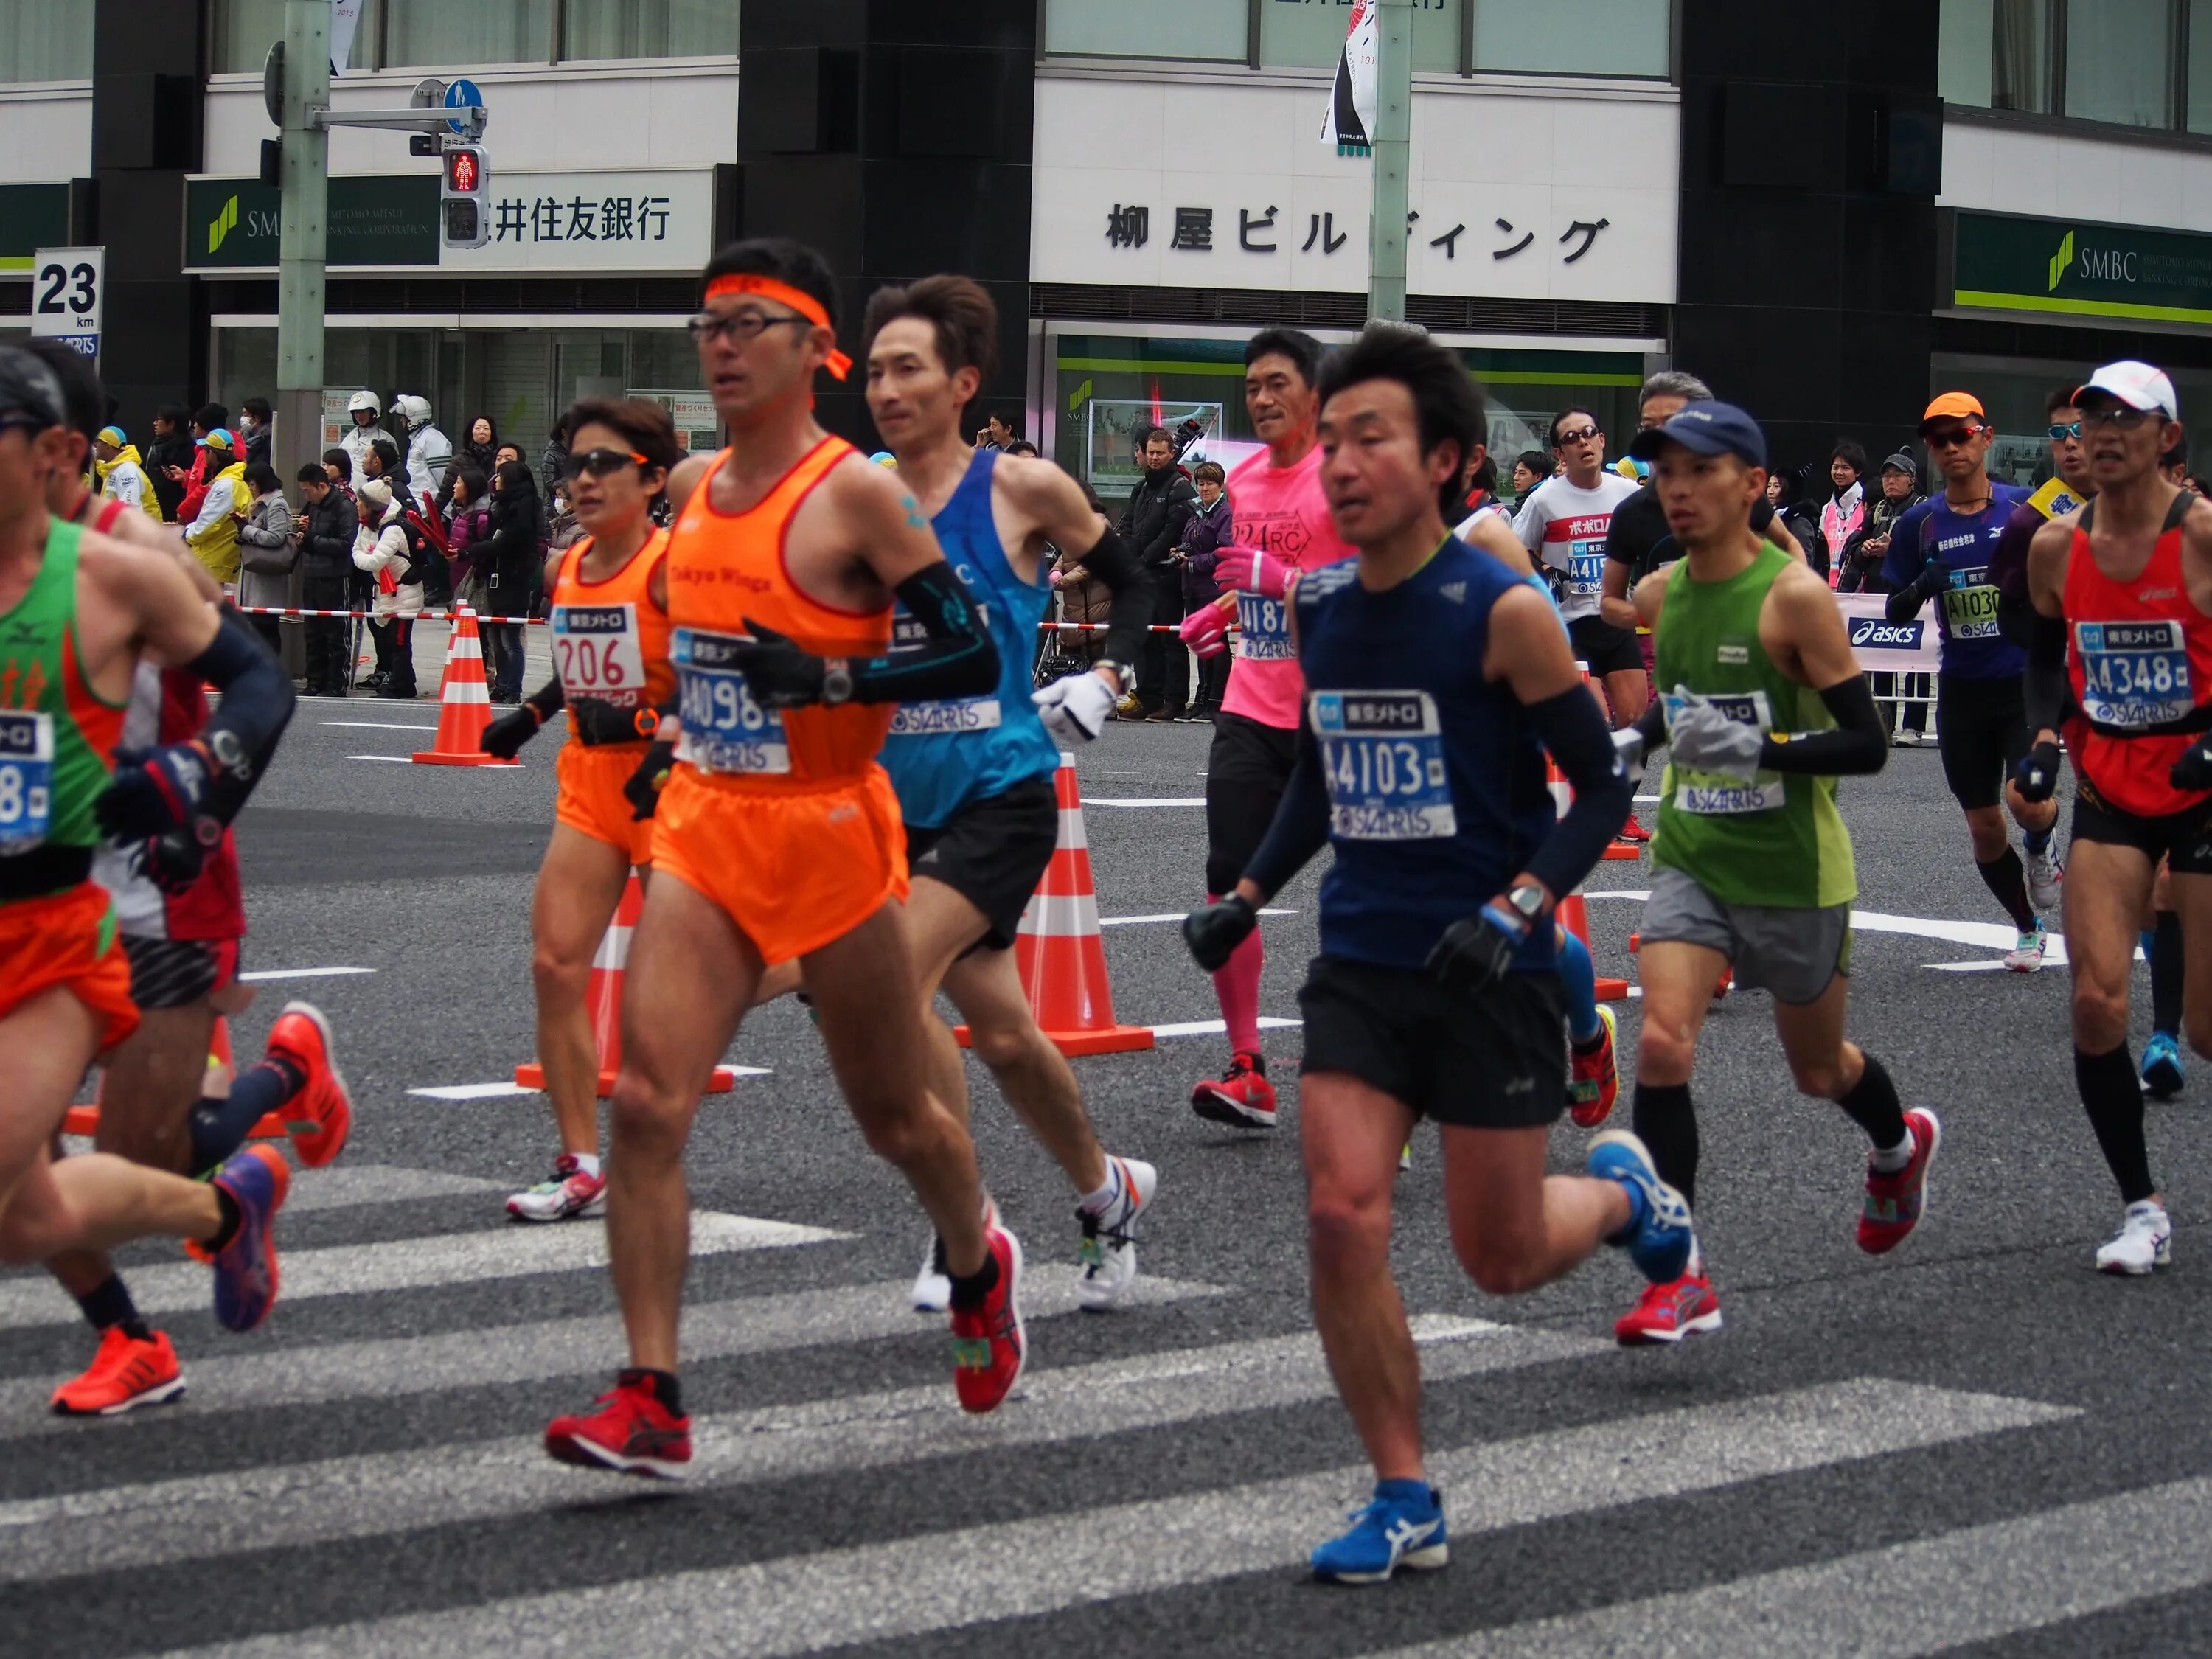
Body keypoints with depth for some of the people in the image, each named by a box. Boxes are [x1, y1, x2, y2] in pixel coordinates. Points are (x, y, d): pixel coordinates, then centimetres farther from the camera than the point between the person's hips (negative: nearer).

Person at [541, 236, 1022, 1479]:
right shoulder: (695, 489, 9)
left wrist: (833, 679, -23)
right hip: (704, 829, 5)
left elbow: (974, 655, -13)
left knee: (896, 1116, 12)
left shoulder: (858, 492, -10)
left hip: (829, 831, -5)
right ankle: (651, 1404, -12)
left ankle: (982, 1265, 45)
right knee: (646, 1104, -12)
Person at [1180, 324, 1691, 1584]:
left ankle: (1620, 1190, 41)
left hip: (1488, 973, -4)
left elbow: (1601, 787, -9)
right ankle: (1407, 1502, 3)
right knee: (1342, 1219, -11)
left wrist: (1515, 910, -22)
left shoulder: (1504, 612, -14)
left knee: (1503, 1260, 5)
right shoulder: (1318, 608, 4)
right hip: (1361, 963, 4)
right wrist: (1250, 895, 10)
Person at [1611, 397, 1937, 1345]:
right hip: (1691, 860, 4)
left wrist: (1759, 748, -31)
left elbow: (1866, 743, -19)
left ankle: (1901, 1145, 52)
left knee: (1817, 1070, 16)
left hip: (1793, 873, -4)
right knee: (1661, 1044, -17)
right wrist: (1636, 741, 2)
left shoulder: (1795, 596, -17)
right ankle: (1680, 1277, -12)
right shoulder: (1660, 594, 1)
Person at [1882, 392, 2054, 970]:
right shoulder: (1918, 525, 2)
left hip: (2026, 681, -3)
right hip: (1963, 690, 3)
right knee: (1983, 825, 6)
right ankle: (2028, 930, 27)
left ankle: (2041, 848, 15)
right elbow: (1896, 613, 5)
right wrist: (1920, 587, -13)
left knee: (2025, 799, -22)